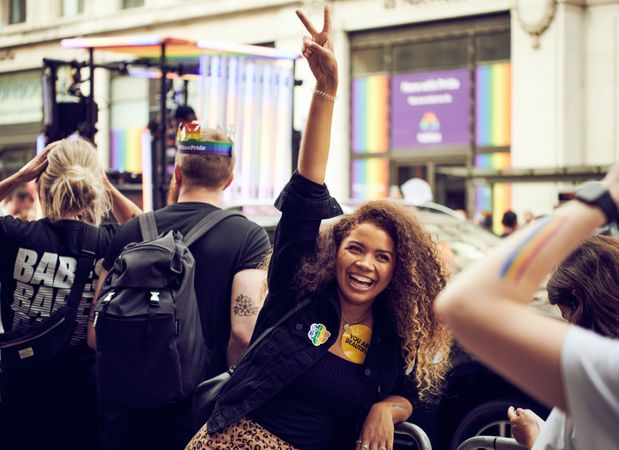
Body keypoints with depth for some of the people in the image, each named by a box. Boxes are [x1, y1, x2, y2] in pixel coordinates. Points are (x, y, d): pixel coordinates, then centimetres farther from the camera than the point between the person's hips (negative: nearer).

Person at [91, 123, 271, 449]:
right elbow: (245, 333, -20)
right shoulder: (249, 238, -8)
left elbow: (95, 335, 3)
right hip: (202, 415, -2)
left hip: (126, 414, 3)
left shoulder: (127, 233, 1)